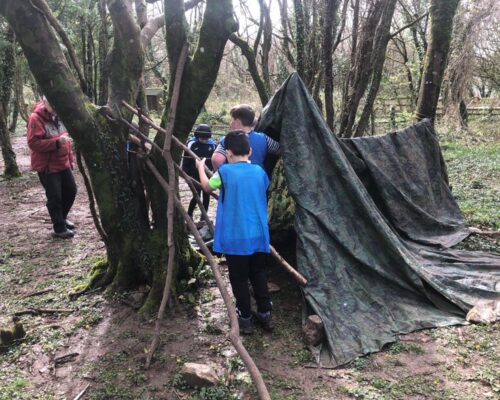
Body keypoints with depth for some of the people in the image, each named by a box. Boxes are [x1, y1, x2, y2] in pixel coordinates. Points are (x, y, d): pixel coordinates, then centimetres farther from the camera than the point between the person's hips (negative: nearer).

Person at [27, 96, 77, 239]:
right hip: (47, 166, -8)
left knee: (71, 191, 15)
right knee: (55, 197, -3)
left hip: (63, 163, 8)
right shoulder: (36, 118, -16)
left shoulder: (58, 116, 8)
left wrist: (70, 158, 17)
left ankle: (62, 217, 36)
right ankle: (59, 228, 10)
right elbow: (33, 143, -23)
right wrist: (56, 142, -29)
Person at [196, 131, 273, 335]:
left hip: (235, 238, -4)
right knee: (259, 275, 18)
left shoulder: (225, 172, -11)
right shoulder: (259, 171, 1)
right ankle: (265, 314, 25)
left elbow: (207, 186, 9)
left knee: (239, 279, 9)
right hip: (259, 236, 4)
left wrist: (200, 167, 27)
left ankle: (245, 319, 17)